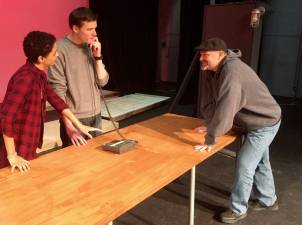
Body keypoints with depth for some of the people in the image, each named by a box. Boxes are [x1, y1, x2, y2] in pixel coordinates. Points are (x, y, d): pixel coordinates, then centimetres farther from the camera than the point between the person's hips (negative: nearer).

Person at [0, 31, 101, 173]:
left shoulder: (39, 74, 3)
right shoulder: (25, 78, -26)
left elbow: (54, 99, 12)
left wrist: (79, 125, 13)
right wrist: (12, 155, -25)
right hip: (18, 152, -8)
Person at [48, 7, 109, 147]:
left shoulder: (91, 47, 5)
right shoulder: (60, 49, -14)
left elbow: (102, 81, 5)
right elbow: (57, 91, -15)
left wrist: (97, 56, -9)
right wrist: (68, 125, -19)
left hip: (96, 116, 6)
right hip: (75, 119, -6)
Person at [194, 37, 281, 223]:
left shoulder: (232, 71, -35)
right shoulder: (210, 70, -6)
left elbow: (225, 109, -40)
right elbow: (208, 100, 0)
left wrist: (210, 139, -36)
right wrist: (210, 126, -1)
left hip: (264, 124, -9)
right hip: (253, 122, 9)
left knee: (244, 165, -5)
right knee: (260, 163, 22)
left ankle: (238, 210, 14)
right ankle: (268, 200, 42)